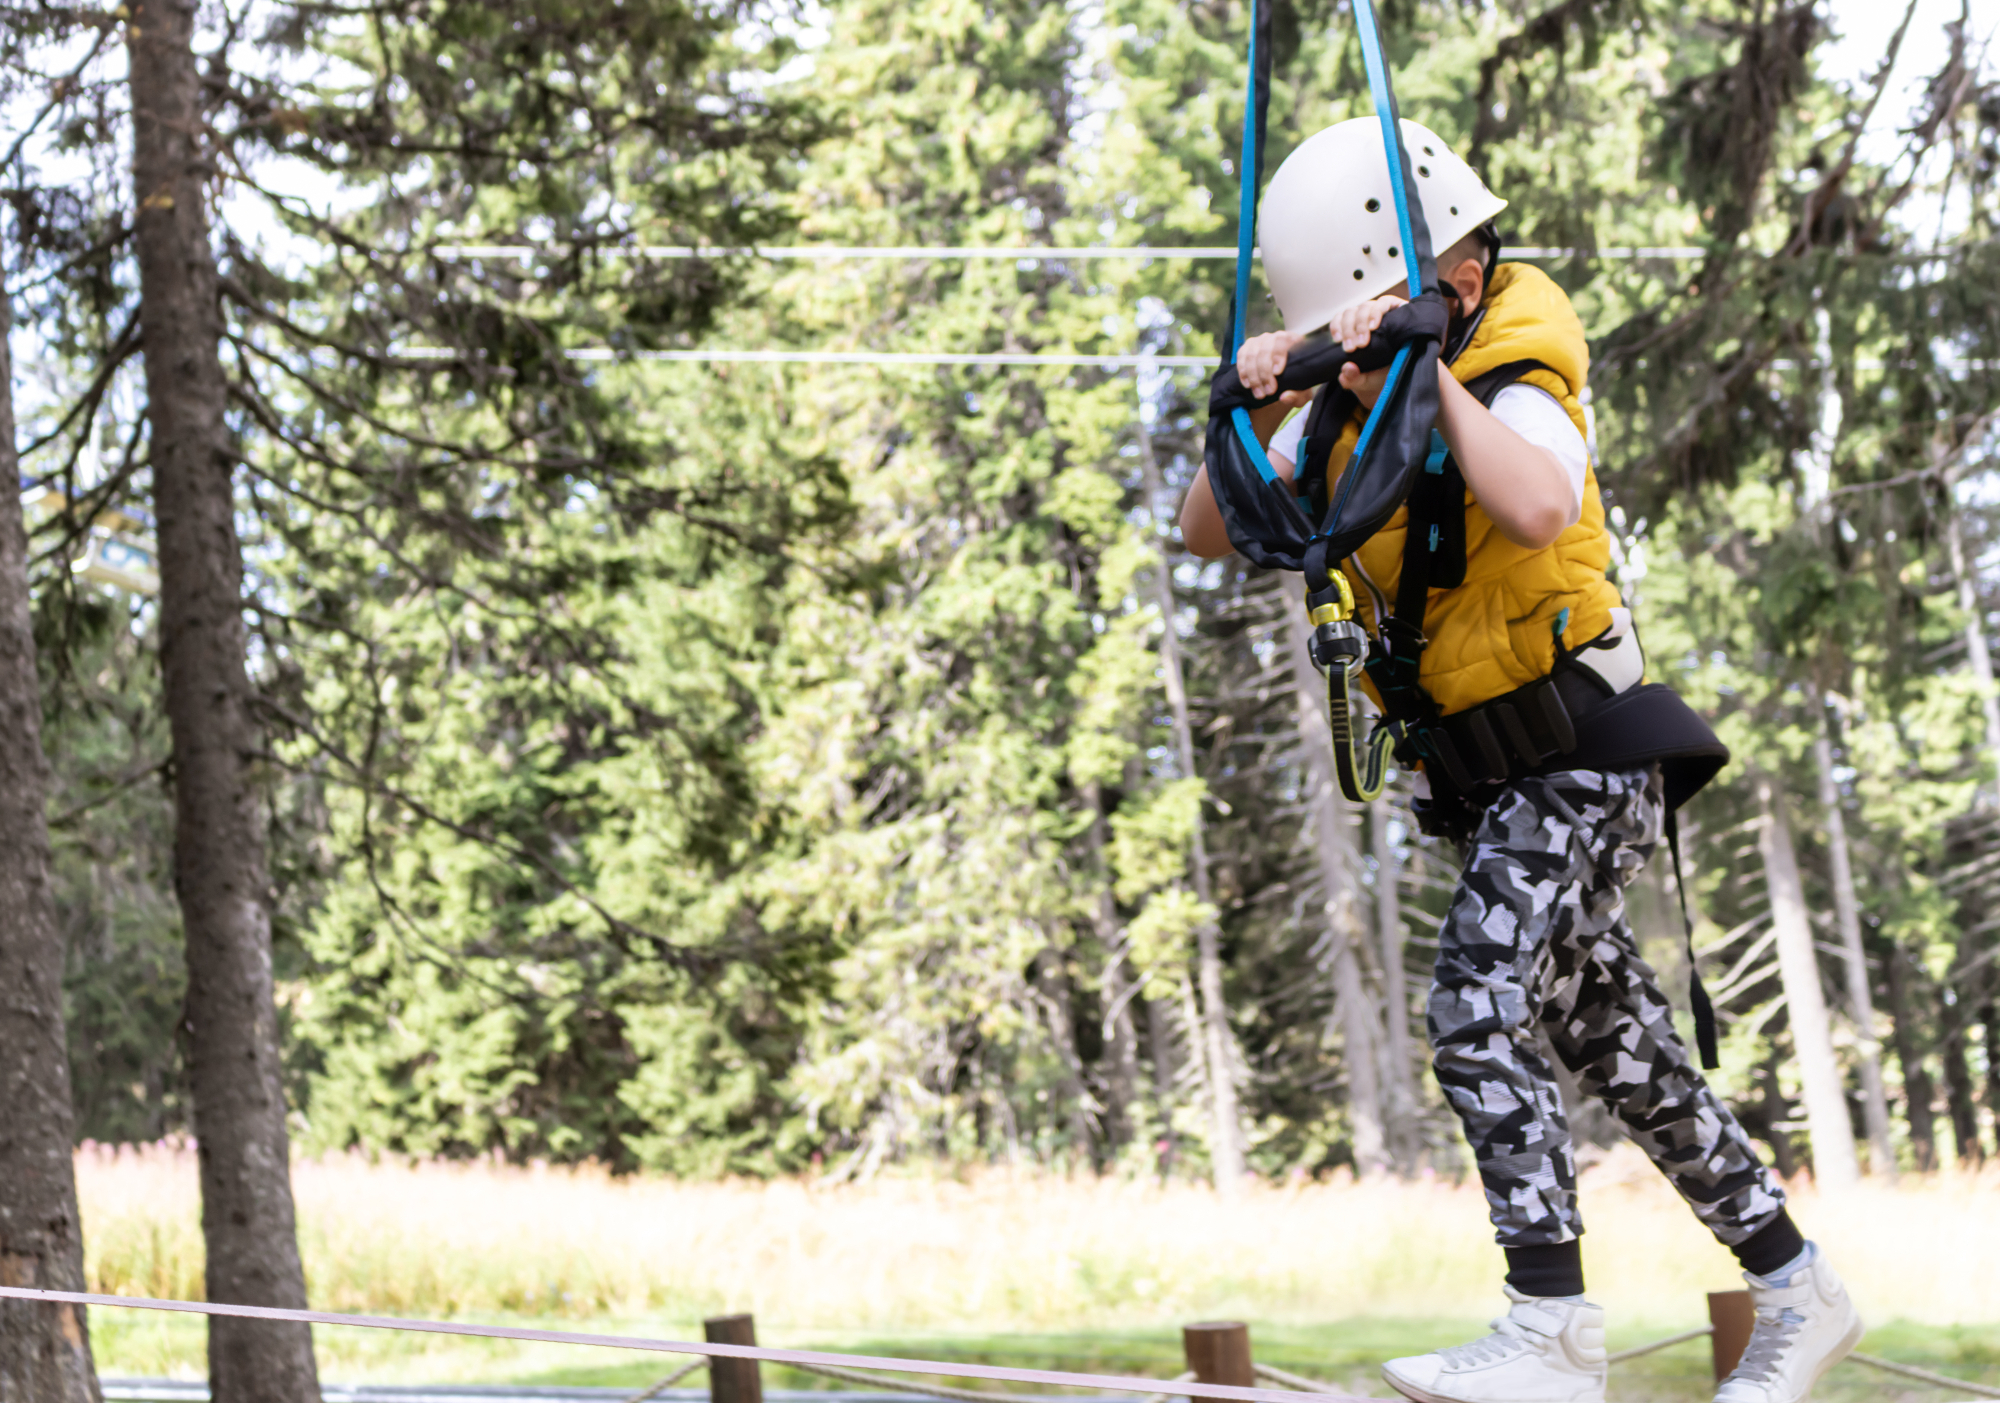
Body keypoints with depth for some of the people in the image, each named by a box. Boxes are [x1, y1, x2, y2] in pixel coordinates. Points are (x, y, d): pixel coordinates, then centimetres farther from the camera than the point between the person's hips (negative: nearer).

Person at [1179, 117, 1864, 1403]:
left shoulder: (1515, 393, -18)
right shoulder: (1350, 411, 5)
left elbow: (1542, 511, -42)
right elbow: (1213, 538, 1)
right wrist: (1252, 416, -18)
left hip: (1579, 759, -9)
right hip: (1504, 786, 9)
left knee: (1481, 1016, -21)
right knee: (1625, 1053, 12)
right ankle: (1800, 1295, 23)